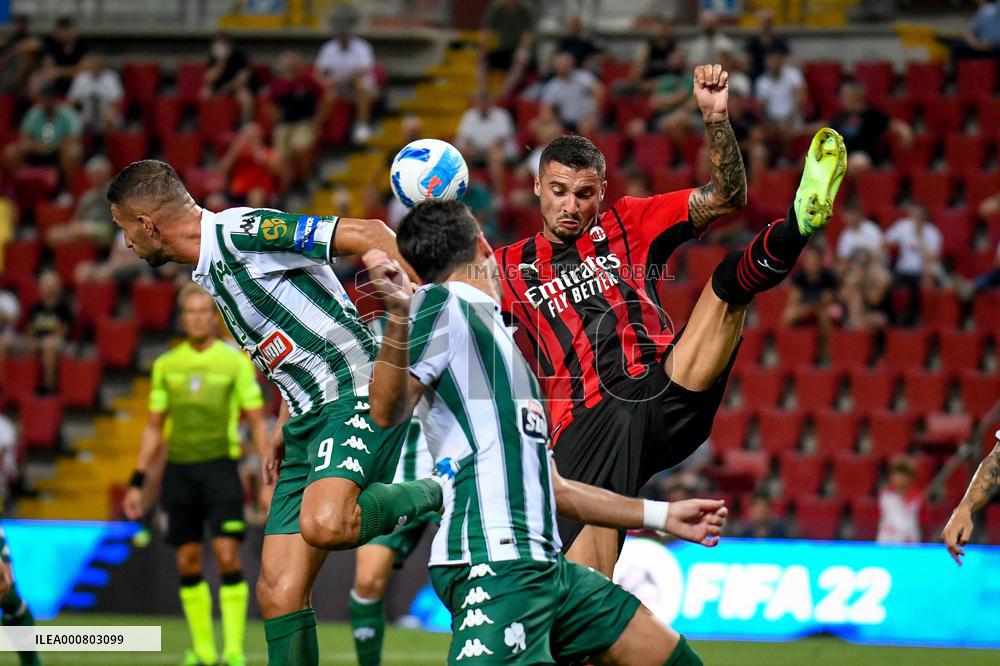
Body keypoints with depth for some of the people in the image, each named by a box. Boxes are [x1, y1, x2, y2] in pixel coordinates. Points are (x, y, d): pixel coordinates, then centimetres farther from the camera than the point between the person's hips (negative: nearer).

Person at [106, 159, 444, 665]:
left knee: (323, 525, -34)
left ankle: (432, 495, -7)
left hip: (357, 395, -9)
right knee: (278, 591, -1)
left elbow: (367, 235, -16)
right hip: (308, 419, 9)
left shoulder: (240, 232, -12)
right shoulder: (209, 272, 18)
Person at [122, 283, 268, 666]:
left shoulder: (235, 362, 1)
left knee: (227, 556, -12)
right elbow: (154, 428, 16)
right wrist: (137, 483, 12)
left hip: (220, 465, -3)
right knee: (188, 562, 4)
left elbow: (257, 423, 2)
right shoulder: (166, 365, 10)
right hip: (179, 469, 3)